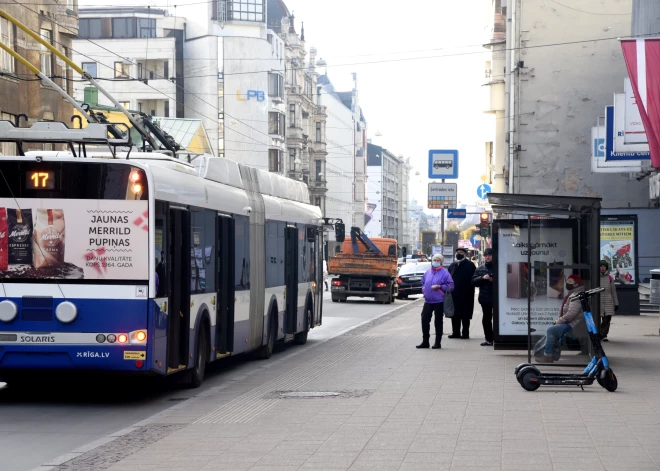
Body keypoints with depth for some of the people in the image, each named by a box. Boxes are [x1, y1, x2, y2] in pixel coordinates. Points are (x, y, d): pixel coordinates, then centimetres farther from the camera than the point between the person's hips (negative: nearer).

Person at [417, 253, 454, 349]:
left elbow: (451, 286, -8)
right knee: (425, 320, 1)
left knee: (438, 322, 3)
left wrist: (439, 286, -17)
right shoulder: (428, 272, 11)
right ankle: (425, 342, 11)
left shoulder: (444, 273, -6)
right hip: (428, 301, 5)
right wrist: (423, 288, 9)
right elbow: (423, 282, 28)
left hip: (439, 302, -5)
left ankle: (437, 343, 11)